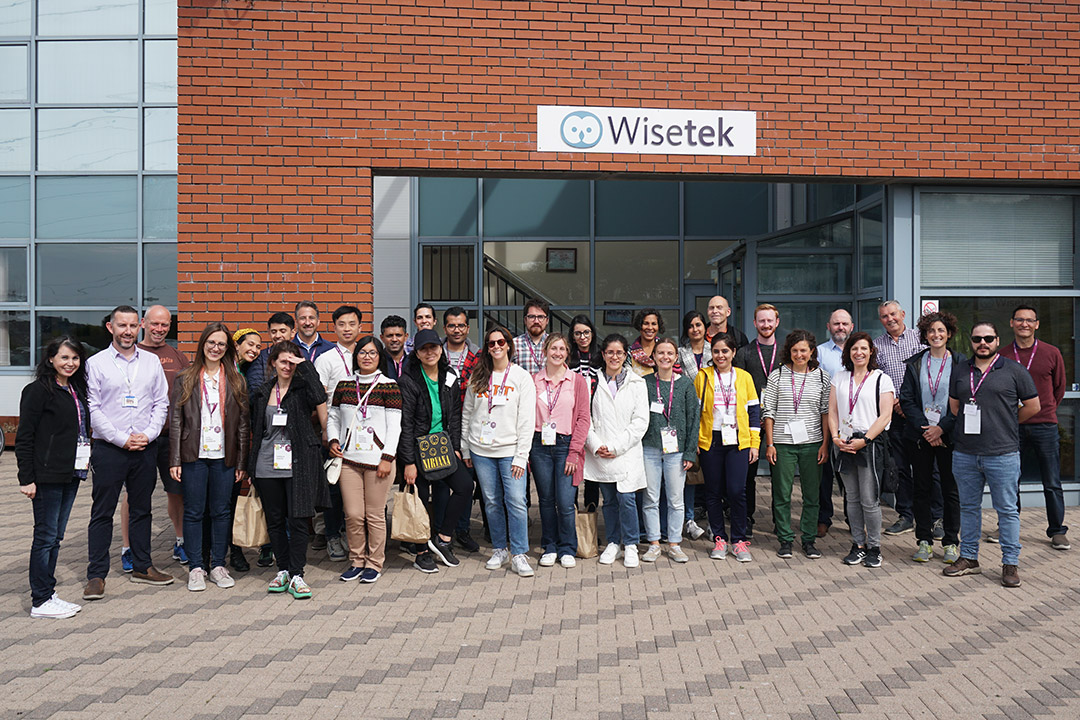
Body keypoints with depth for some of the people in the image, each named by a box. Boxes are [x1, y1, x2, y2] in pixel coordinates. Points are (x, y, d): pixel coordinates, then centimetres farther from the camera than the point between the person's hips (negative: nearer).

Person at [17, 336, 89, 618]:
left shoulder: (75, 391, 13)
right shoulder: (38, 391, -9)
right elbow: (24, 438, -11)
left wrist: (84, 460, 10)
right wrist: (26, 478, -14)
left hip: (71, 474, 7)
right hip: (47, 476, -7)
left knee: (55, 536, 13)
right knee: (46, 536, -1)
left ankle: (48, 594, 22)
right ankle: (41, 601, 8)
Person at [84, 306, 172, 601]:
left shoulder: (151, 361, 8)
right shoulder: (96, 363, -1)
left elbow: (161, 403, 8)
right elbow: (93, 409, -6)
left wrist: (149, 434, -7)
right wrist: (122, 439, -11)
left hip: (146, 448, 3)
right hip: (109, 448, -3)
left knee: (142, 509, 12)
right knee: (102, 512, 1)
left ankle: (142, 566, 23)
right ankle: (96, 574, 9)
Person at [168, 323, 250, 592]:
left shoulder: (236, 381, 7)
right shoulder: (185, 380, 5)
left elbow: (243, 424, 6)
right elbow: (176, 421, 2)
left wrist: (242, 462, 1)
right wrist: (175, 460, -4)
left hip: (224, 457, 1)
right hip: (193, 456, -1)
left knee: (222, 511, 6)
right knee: (194, 512, 4)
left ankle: (218, 565, 17)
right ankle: (196, 568, 13)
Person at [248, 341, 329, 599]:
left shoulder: (303, 387, 0)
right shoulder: (261, 393, 11)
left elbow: (320, 400, -24)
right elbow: (255, 429, 19)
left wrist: (305, 365, -17)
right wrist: (250, 464, 15)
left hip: (299, 463, -4)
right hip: (267, 465, 4)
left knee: (298, 519, -4)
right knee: (274, 520, 10)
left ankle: (297, 576, 4)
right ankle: (283, 570, 24)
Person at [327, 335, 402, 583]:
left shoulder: (389, 386, 0)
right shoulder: (344, 385, 10)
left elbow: (394, 425, -3)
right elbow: (333, 416, 20)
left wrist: (387, 458, -9)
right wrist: (333, 439, 2)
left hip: (377, 459, -3)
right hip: (348, 458, 3)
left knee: (375, 515, 2)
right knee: (353, 514, 3)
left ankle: (375, 563, 16)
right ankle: (356, 560, 20)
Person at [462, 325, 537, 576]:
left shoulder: (522, 377, -1)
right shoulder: (477, 378, 9)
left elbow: (527, 420, -5)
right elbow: (467, 414, 14)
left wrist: (521, 456, -10)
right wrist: (465, 449, 9)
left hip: (510, 451, -3)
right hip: (481, 451, 3)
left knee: (516, 501, -8)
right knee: (492, 502, 8)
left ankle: (519, 555, 1)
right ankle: (499, 549, 21)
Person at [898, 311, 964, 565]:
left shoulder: (960, 363, 1)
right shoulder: (915, 363, 7)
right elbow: (906, 400, 2)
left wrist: (942, 428, -12)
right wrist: (924, 428, -8)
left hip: (948, 436, -2)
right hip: (919, 435, 2)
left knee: (951, 489, 3)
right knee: (921, 488, 5)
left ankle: (951, 542, 14)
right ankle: (924, 541, 14)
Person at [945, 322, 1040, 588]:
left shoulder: (1014, 370, 0)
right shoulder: (961, 371, 11)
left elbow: (1033, 406, 4)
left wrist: (1005, 424, 10)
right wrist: (973, 423, 12)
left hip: (1002, 454, -4)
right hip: (964, 454, 4)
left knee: (1007, 509, 2)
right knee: (968, 507, 12)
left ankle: (1010, 563, 12)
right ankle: (969, 558, 22)